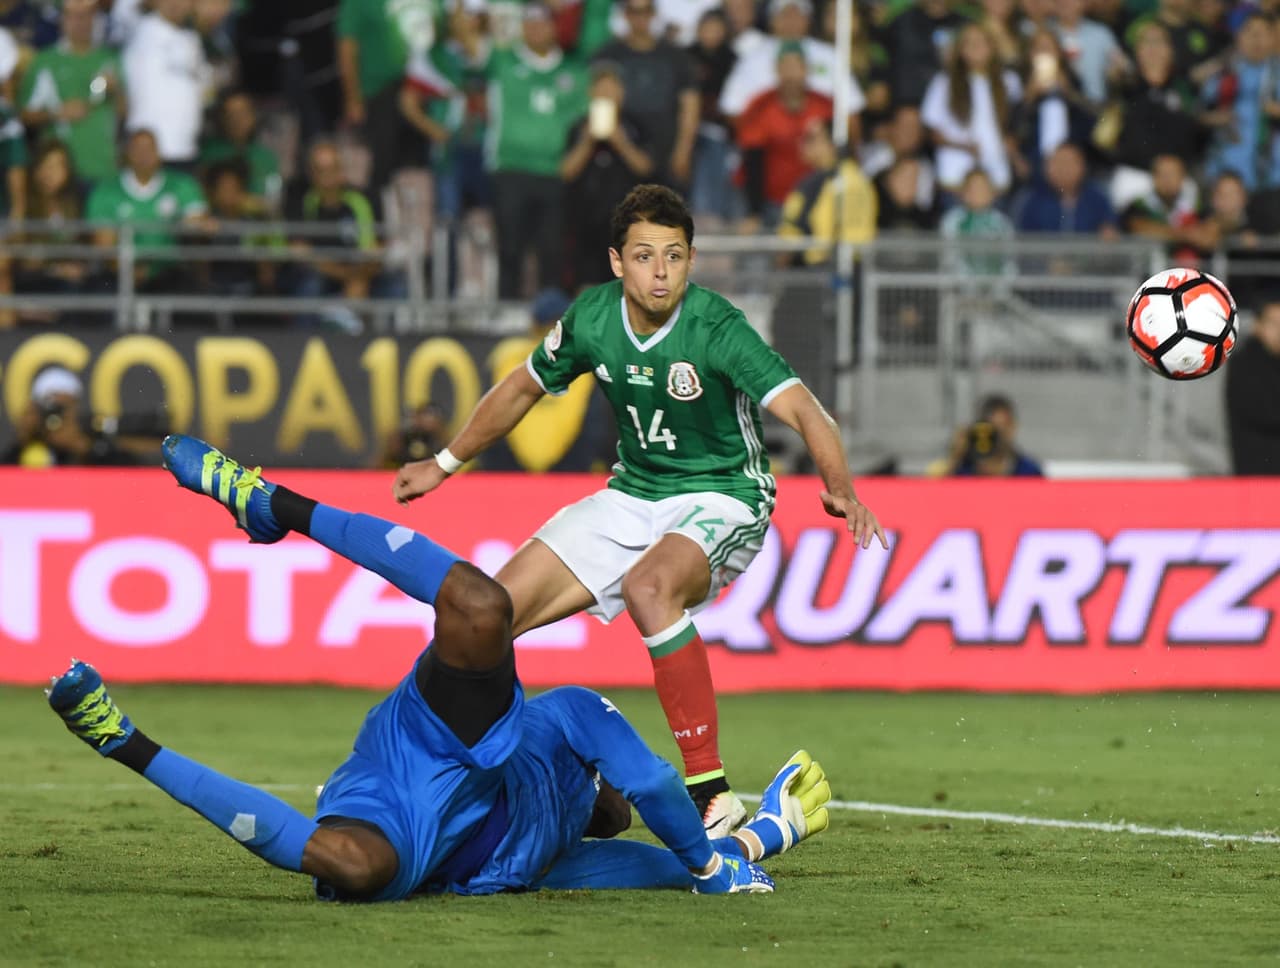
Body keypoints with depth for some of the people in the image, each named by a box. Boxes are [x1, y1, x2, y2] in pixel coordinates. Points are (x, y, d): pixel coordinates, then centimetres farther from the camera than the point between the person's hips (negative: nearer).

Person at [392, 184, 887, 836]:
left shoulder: (716, 328, -23)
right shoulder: (591, 318, -7)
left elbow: (801, 409, -33)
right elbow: (524, 387, 12)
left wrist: (838, 485, -50)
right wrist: (445, 464, 22)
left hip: (721, 499, -6)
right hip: (632, 495, 6)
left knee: (649, 587, -37)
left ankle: (711, 793, -35)